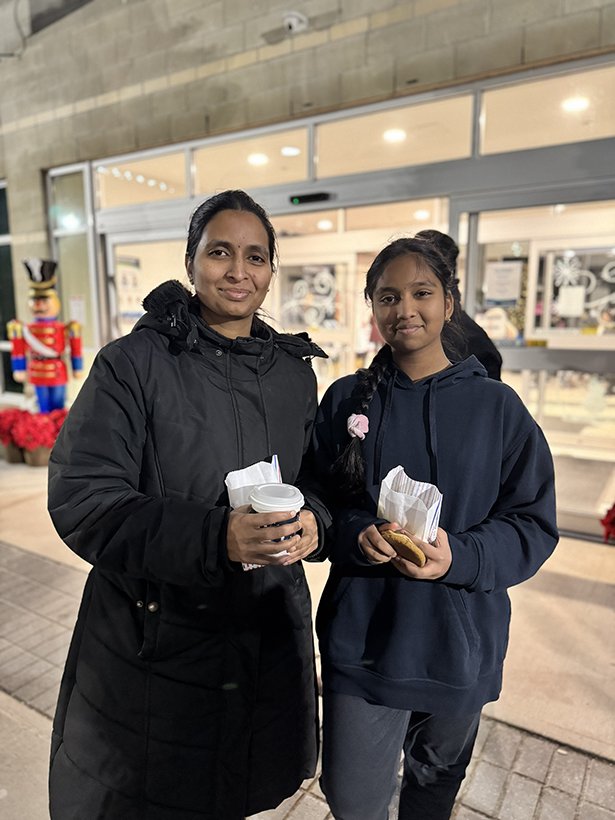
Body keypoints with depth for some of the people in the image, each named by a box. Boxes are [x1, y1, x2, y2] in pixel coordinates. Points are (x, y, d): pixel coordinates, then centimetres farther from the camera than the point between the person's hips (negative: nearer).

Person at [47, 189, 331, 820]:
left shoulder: (293, 372, 4)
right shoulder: (133, 363, -12)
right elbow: (81, 501, -17)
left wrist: (310, 521, -13)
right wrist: (214, 537, -29)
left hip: (268, 638, 4)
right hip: (150, 643, -3)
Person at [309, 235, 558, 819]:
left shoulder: (496, 406, -6)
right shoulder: (346, 399, -4)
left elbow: (534, 522, -5)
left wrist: (459, 557, -22)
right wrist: (357, 537, -21)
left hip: (461, 642, 1)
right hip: (362, 639, 0)